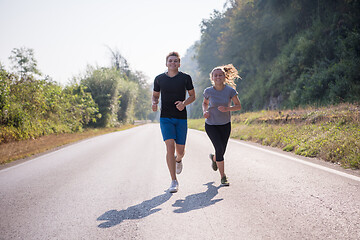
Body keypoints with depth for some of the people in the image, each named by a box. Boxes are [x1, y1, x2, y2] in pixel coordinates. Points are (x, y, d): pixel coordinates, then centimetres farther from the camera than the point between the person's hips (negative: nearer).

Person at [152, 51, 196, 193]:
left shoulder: (185, 78, 2)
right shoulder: (159, 79, 5)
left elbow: (192, 96, 7)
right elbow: (155, 95, 18)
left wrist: (184, 103, -14)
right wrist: (154, 103, -5)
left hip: (181, 118, 1)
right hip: (165, 118, 0)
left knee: (180, 150, 4)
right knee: (170, 147, -15)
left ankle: (178, 159, 45)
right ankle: (174, 182, -9)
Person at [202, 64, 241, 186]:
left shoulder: (230, 90, -13)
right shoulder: (208, 91, -12)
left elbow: (238, 106, -8)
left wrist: (227, 108, -26)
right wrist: (205, 111, -12)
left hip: (225, 124, 2)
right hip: (211, 125, -2)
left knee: (222, 151, 7)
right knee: (220, 149, -16)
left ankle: (213, 158, 46)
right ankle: (223, 177, -1)